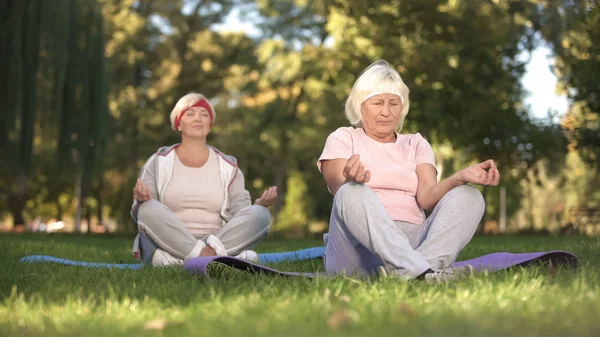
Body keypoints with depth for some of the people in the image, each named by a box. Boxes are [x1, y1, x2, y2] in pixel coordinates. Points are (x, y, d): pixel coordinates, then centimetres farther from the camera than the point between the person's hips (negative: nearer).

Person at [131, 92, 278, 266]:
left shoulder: (228, 166, 15)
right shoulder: (158, 163, 10)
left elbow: (241, 215, 7)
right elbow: (140, 215, 3)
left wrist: (260, 204, -15)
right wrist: (141, 200, -21)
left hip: (222, 241, 2)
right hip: (169, 243, -2)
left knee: (260, 214, -22)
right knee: (149, 209, -31)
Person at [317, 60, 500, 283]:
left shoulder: (416, 144, 21)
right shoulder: (343, 139, 13)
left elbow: (428, 196, 1)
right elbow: (341, 191, -7)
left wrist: (460, 177, -20)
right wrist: (350, 180, -33)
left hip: (412, 243, 3)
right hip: (359, 251, -3)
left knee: (469, 196, -18)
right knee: (354, 192, -31)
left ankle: (407, 269, -45)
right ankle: (421, 271, -51)